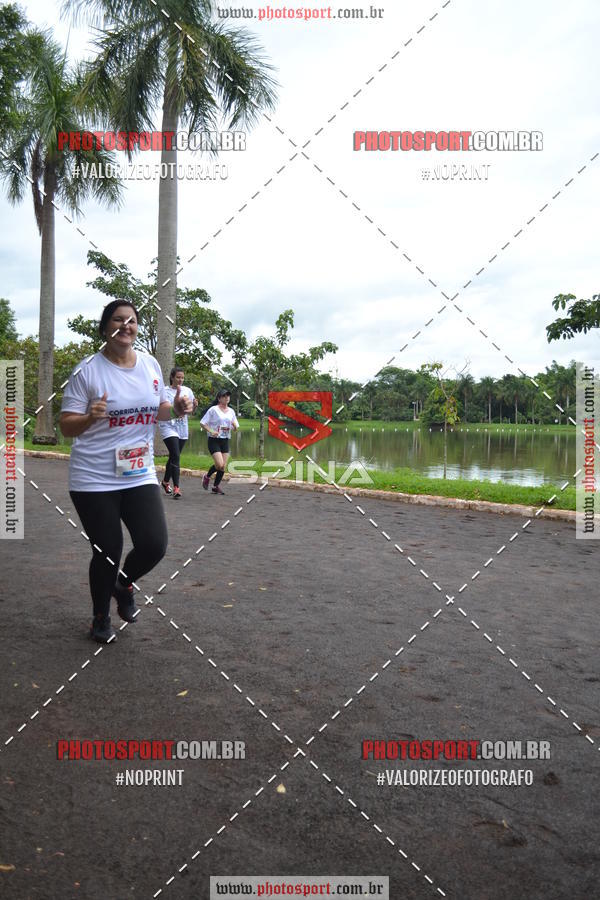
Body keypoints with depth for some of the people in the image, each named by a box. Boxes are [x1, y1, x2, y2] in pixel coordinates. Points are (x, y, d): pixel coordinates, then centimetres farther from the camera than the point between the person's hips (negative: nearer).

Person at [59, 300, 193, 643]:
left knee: (154, 545, -6)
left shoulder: (151, 364, 5)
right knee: (108, 552, 2)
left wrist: (177, 408, -5)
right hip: (94, 480, -4)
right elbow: (67, 426, -7)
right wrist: (90, 417, -28)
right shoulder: (88, 370, -9)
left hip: (140, 476, 4)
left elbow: (159, 411, 17)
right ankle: (101, 618, 30)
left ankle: (124, 584, 30)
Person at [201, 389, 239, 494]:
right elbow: (202, 423, -5)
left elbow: (236, 428, 16)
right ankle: (207, 477, 11)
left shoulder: (231, 411, 11)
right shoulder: (213, 410, -5)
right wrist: (211, 431, -19)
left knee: (223, 466, 2)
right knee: (219, 464, -16)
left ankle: (216, 486, 16)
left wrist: (234, 426, -7)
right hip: (214, 440, -5)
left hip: (225, 441, 5)